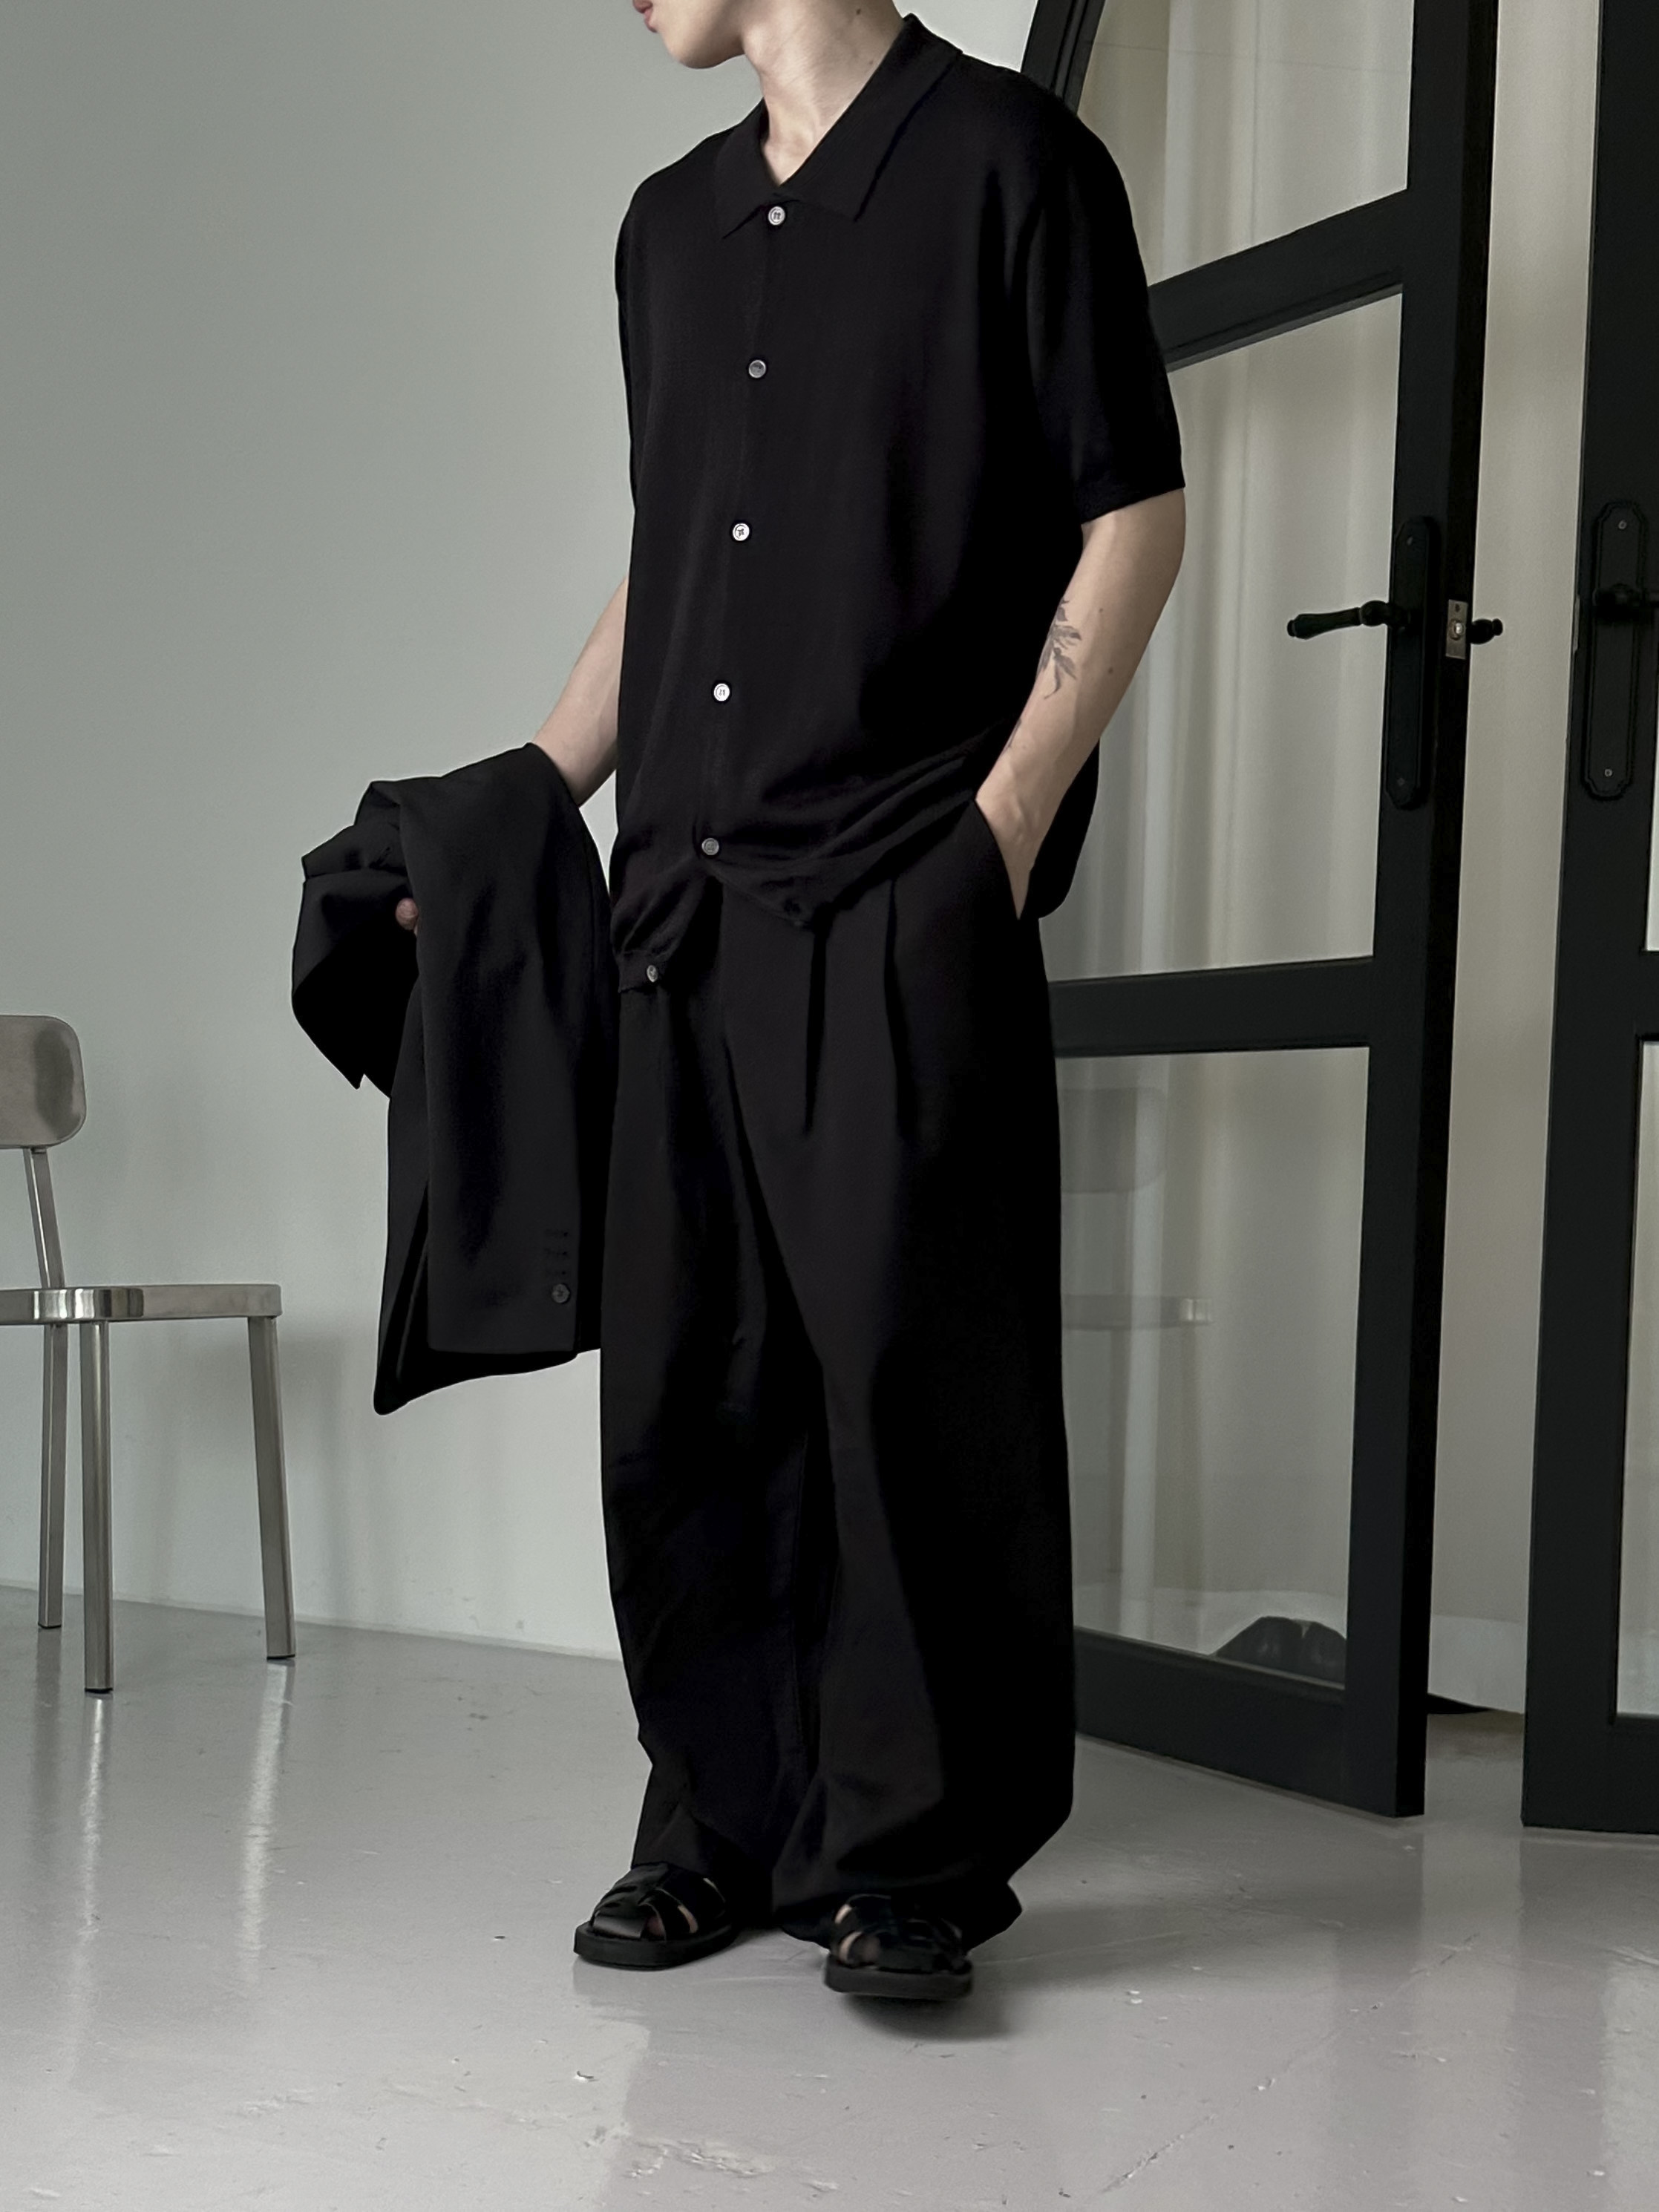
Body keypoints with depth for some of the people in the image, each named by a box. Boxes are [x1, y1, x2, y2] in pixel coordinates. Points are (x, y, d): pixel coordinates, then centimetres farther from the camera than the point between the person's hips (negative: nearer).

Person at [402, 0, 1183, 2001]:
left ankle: (913, 1856, 5)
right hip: (688, 898, 7)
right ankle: (726, 1816, 18)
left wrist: (1008, 821, -10)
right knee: (685, 1378, 6)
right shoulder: (672, 225, 20)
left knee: (913, 1368, -6)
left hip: (910, 896, -6)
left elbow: (1134, 520, -2)